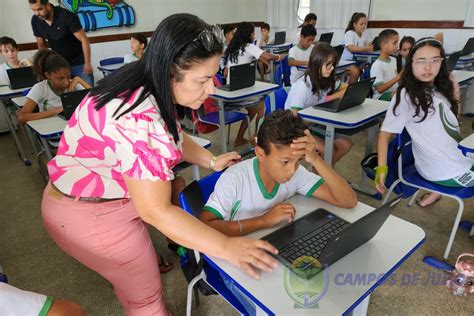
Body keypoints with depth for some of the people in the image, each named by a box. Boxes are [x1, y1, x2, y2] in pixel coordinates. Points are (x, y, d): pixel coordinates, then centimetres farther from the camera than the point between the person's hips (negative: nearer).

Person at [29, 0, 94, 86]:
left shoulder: (66, 16, -19)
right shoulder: (35, 21, -4)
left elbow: (84, 39, -18)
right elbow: (41, 45, 8)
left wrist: (87, 63, -23)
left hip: (79, 63, -4)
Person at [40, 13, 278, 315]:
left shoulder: (150, 87, -7)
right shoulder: (137, 118, -37)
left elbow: (173, 136, 10)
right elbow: (156, 211, -33)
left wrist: (212, 160, 2)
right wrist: (227, 247, -30)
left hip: (113, 192, 8)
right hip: (89, 213, -8)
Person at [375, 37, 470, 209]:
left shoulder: (439, 90, 4)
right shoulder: (406, 96, -19)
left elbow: (452, 122, 13)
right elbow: (385, 133, -17)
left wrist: (455, 94, 1)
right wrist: (381, 168, -26)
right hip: (448, 172, -7)